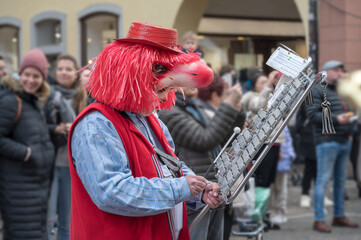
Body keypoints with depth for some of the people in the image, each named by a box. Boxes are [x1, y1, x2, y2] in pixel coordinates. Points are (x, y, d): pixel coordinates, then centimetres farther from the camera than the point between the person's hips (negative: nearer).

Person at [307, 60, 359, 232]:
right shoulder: (317, 90, -5)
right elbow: (312, 114, -15)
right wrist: (335, 119, -20)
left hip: (344, 141, 8)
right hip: (327, 142, -8)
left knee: (340, 180, 12)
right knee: (323, 179, -6)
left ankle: (339, 216, 20)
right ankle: (319, 220, -4)